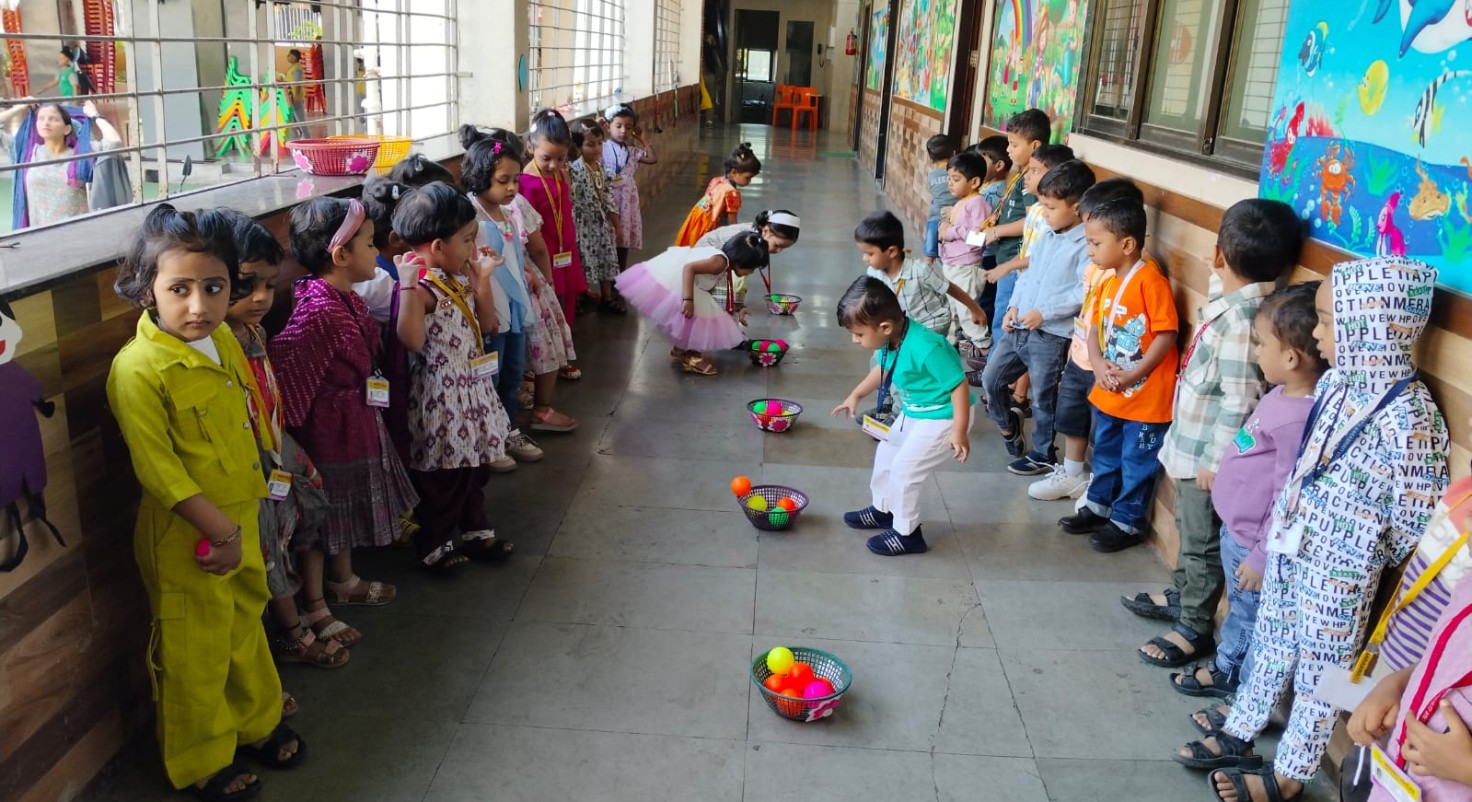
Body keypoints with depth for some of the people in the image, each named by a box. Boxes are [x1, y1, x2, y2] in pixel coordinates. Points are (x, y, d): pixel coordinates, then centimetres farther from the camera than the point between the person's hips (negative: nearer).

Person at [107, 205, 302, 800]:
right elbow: (157, 467, -22)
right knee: (195, 652, 11)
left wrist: (243, 520, 12)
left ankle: (256, 722, 46)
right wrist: (218, 529, -21)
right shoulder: (138, 368, -23)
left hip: (242, 519, 7)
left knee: (246, 626, 24)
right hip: (185, 538, -7)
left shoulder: (223, 339, 0)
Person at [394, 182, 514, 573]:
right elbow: (412, 340, -32)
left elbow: (486, 324, 12)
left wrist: (482, 278, 3)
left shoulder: (461, 276, 8)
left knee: (474, 465, 21)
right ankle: (434, 545, 20)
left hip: (471, 387, 9)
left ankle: (476, 529, 37)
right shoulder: (422, 284, -20)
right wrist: (409, 286, -37)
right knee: (442, 473, 4)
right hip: (440, 392, -9)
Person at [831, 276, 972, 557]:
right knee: (886, 454, 19)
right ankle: (882, 510, 41)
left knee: (904, 469, -3)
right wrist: (855, 395, 18)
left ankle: (907, 534, 16)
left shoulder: (925, 348, -36)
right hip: (913, 412, 9)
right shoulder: (891, 339, -10)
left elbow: (959, 385, -30)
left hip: (942, 418, -9)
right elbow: (883, 369, 13)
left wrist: (960, 432, -26)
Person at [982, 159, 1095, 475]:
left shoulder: (1086, 245, -16)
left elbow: (1084, 293, -24)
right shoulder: (1046, 235, 9)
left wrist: (1045, 312, -23)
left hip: (1051, 337, -8)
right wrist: (1015, 305, 4)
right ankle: (1008, 425, 40)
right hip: (1019, 327, 8)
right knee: (991, 379, 15)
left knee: (1043, 398, 7)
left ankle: (1043, 455, 25)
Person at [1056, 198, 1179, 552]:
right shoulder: (1108, 284, 6)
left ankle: (1127, 522, 22)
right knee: (1106, 454, 23)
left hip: (1145, 398, -8)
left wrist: (1132, 376, -21)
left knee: (1136, 463, 8)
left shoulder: (1151, 282, -20)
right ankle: (1098, 506, 39)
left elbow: (1166, 335, -21)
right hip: (1108, 394, 8)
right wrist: (1098, 363, -8)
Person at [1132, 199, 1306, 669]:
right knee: (1189, 530, 25)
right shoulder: (1231, 307, 2)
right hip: (1190, 445, 9)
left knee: (1203, 542, 7)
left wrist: (1216, 460, -21)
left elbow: (1239, 401, -27)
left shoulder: (1242, 317, -26)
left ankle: (1195, 628, 21)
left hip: (1207, 453, -9)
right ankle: (1181, 597, 43)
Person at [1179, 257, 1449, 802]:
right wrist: (1285, 523, 10)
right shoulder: (1338, 380, -2)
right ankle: (1239, 733, 41)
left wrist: (1361, 555, -5)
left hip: (1339, 570, -7)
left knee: (1320, 668, 12)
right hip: (1291, 543, 7)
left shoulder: (1406, 416, -26)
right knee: (1272, 643, 22)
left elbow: (1416, 521, -19)